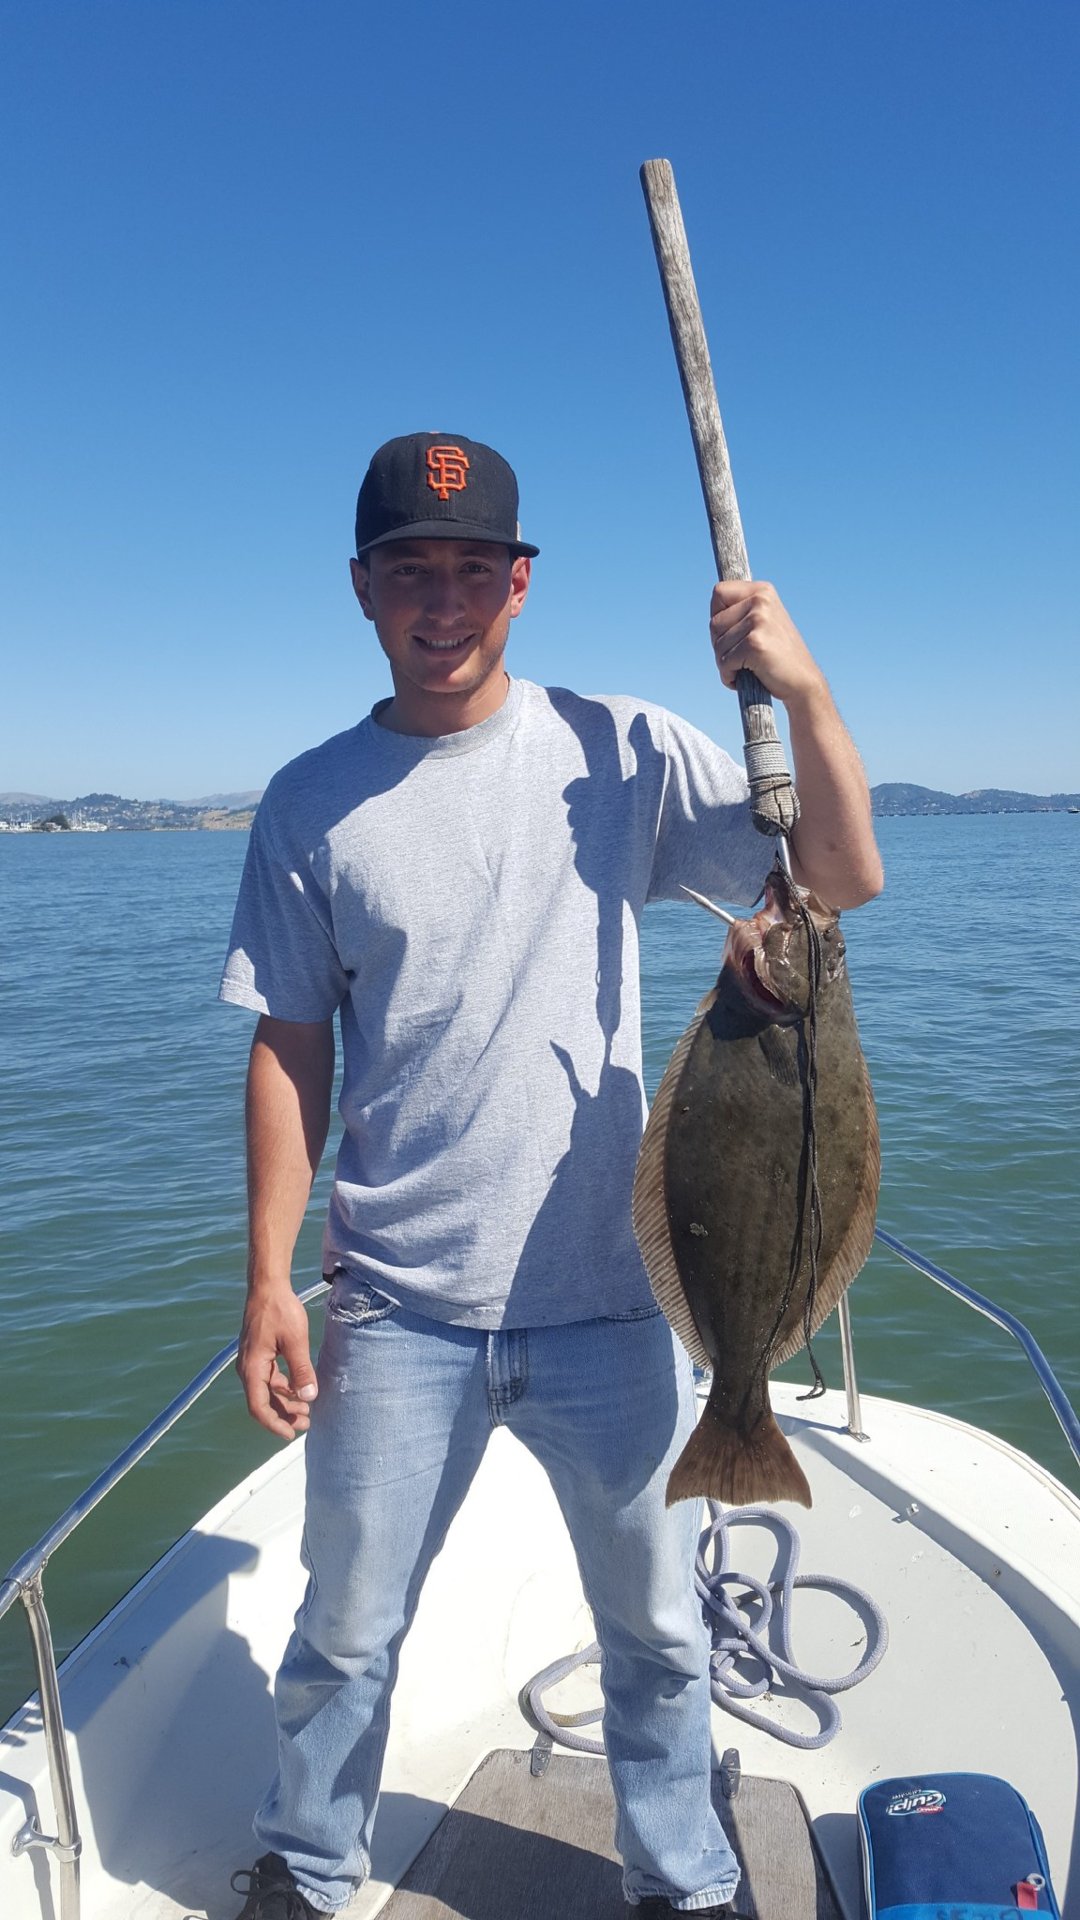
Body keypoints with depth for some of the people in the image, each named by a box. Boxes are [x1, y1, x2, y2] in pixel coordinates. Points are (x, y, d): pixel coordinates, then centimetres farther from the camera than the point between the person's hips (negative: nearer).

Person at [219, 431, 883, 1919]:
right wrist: (269, 1281, -1)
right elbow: (289, 1051, 2)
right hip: (395, 1309, 1)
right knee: (348, 1630, 18)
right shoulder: (312, 803, 0)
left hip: (610, 1296, 0)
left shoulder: (623, 752, -3)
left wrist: (804, 690, -21)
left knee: (657, 1630, 19)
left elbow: (844, 880, -7)